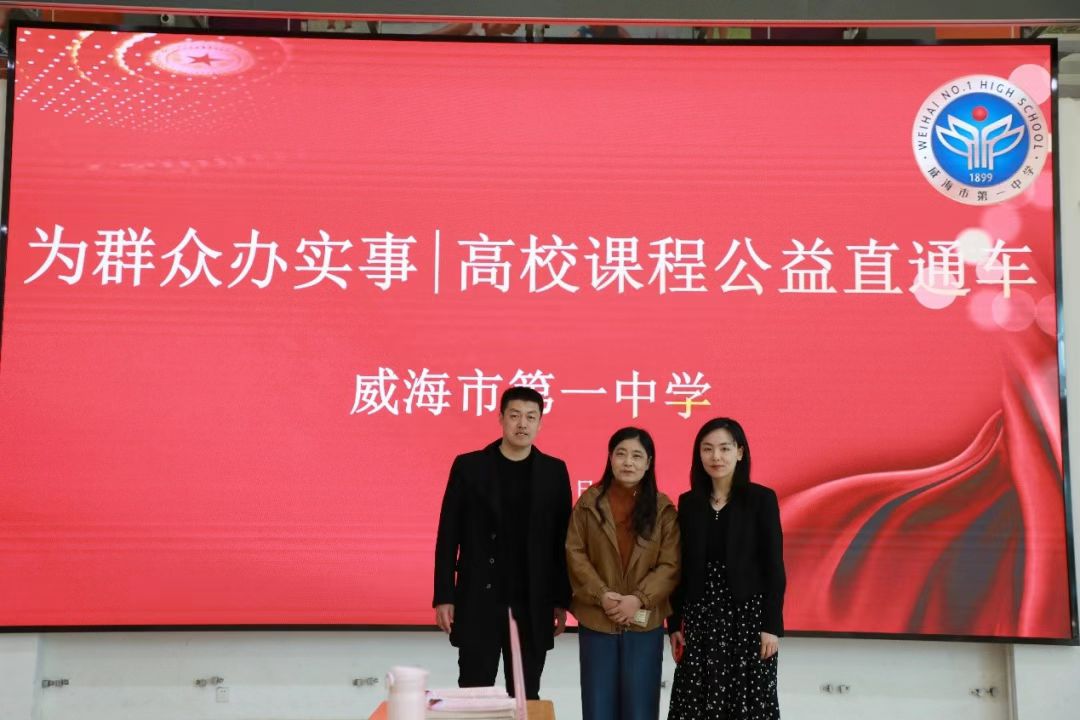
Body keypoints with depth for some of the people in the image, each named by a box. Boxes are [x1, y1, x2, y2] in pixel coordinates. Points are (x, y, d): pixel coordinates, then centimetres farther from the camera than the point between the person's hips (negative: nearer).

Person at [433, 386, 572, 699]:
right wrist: (443, 597, -4)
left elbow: (562, 540, 5)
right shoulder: (468, 466, 0)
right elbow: (448, 536, 0)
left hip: (533, 605, 1)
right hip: (478, 601, -1)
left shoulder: (554, 471, 4)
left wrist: (562, 600, 2)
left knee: (525, 697, 8)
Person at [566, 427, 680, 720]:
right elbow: (575, 554, -2)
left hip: (644, 623, 0)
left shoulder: (663, 508, 0)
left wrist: (639, 599, -15)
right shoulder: (589, 502, 1)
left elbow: (671, 565, -4)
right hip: (596, 621, 0)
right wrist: (601, 594, -13)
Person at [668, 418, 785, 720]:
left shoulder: (761, 499, -5)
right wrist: (674, 623, 5)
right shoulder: (688, 503, 5)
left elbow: (773, 567, -6)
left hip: (747, 614, -3)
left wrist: (772, 625, -10)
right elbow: (681, 568, 7)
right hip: (700, 616, 3)